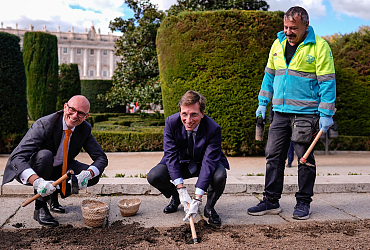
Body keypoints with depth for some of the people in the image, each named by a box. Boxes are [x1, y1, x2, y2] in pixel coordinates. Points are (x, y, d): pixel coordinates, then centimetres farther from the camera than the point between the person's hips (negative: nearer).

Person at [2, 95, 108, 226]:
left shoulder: (85, 129, -13)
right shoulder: (44, 125, -29)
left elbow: (101, 158, -11)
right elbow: (16, 157, -36)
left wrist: (87, 174, -34)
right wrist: (36, 181, -54)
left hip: (60, 169, 5)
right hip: (33, 171, -4)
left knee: (93, 176, -16)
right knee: (45, 155, -37)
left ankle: (54, 195, 8)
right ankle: (40, 207, -20)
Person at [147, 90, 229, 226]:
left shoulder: (214, 129, -29)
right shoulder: (171, 122, -22)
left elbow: (209, 162, -31)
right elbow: (171, 154, -21)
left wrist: (197, 198, -37)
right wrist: (181, 188, -30)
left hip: (204, 163, -2)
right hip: (181, 162, 2)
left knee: (220, 176, -35)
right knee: (153, 176, -22)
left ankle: (209, 207, -2)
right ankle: (176, 197, 12)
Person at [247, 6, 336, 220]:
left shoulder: (319, 46, -5)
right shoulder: (278, 44, 12)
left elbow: (327, 82, -7)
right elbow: (270, 75, 19)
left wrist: (326, 114, -11)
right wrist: (262, 103, 15)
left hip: (306, 113, -5)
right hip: (281, 112, 5)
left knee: (305, 158, 3)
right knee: (274, 156, 4)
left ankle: (303, 203, 18)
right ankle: (271, 201, 13)